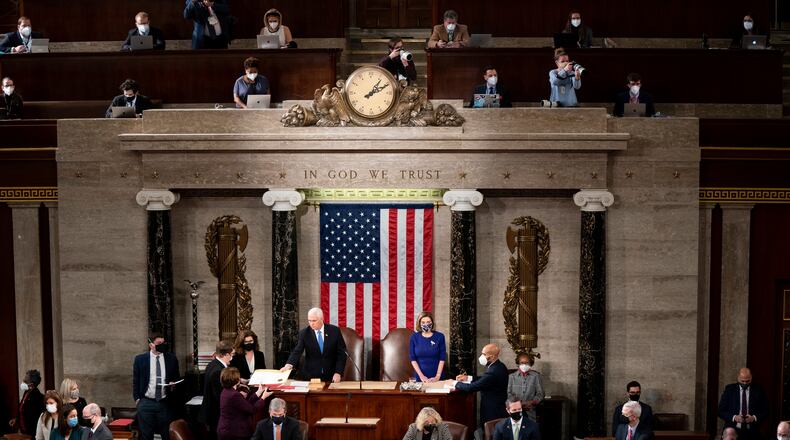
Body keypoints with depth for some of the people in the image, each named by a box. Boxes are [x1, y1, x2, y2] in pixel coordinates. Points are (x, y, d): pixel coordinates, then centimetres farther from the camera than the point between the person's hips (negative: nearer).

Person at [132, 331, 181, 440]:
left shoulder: (171, 358, 4)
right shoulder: (140, 359, 0)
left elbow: (177, 378, 14)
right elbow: (135, 381, 6)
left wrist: (174, 384, -7)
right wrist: (137, 399, 0)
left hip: (165, 403, 1)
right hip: (146, 403, -1)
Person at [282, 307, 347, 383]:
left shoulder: (335, 331, -4)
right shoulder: (304, 333, -4)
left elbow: (342, 353, -2)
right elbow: (297, 352, -13)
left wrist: (338, 373, -12)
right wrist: (289, 365, -32)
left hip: (331, 377, 0)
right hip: (310, 376, 0)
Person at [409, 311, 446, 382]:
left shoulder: (440, 337, -3)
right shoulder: (414, 337, -1)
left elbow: (442, 358, -4)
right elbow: (412, 358, -3)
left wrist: (438, 376, -12)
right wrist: (421, 376, -11)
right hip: (420, 378, 0)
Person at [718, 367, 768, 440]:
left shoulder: (758, 390, 3)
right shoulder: (729, 389, 2)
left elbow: (765, 411, 5)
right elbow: (721, 411, 1)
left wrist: (754, 418, -14)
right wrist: (734, 417, -15)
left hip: (752, 433, 0)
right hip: (733, 431, 0)